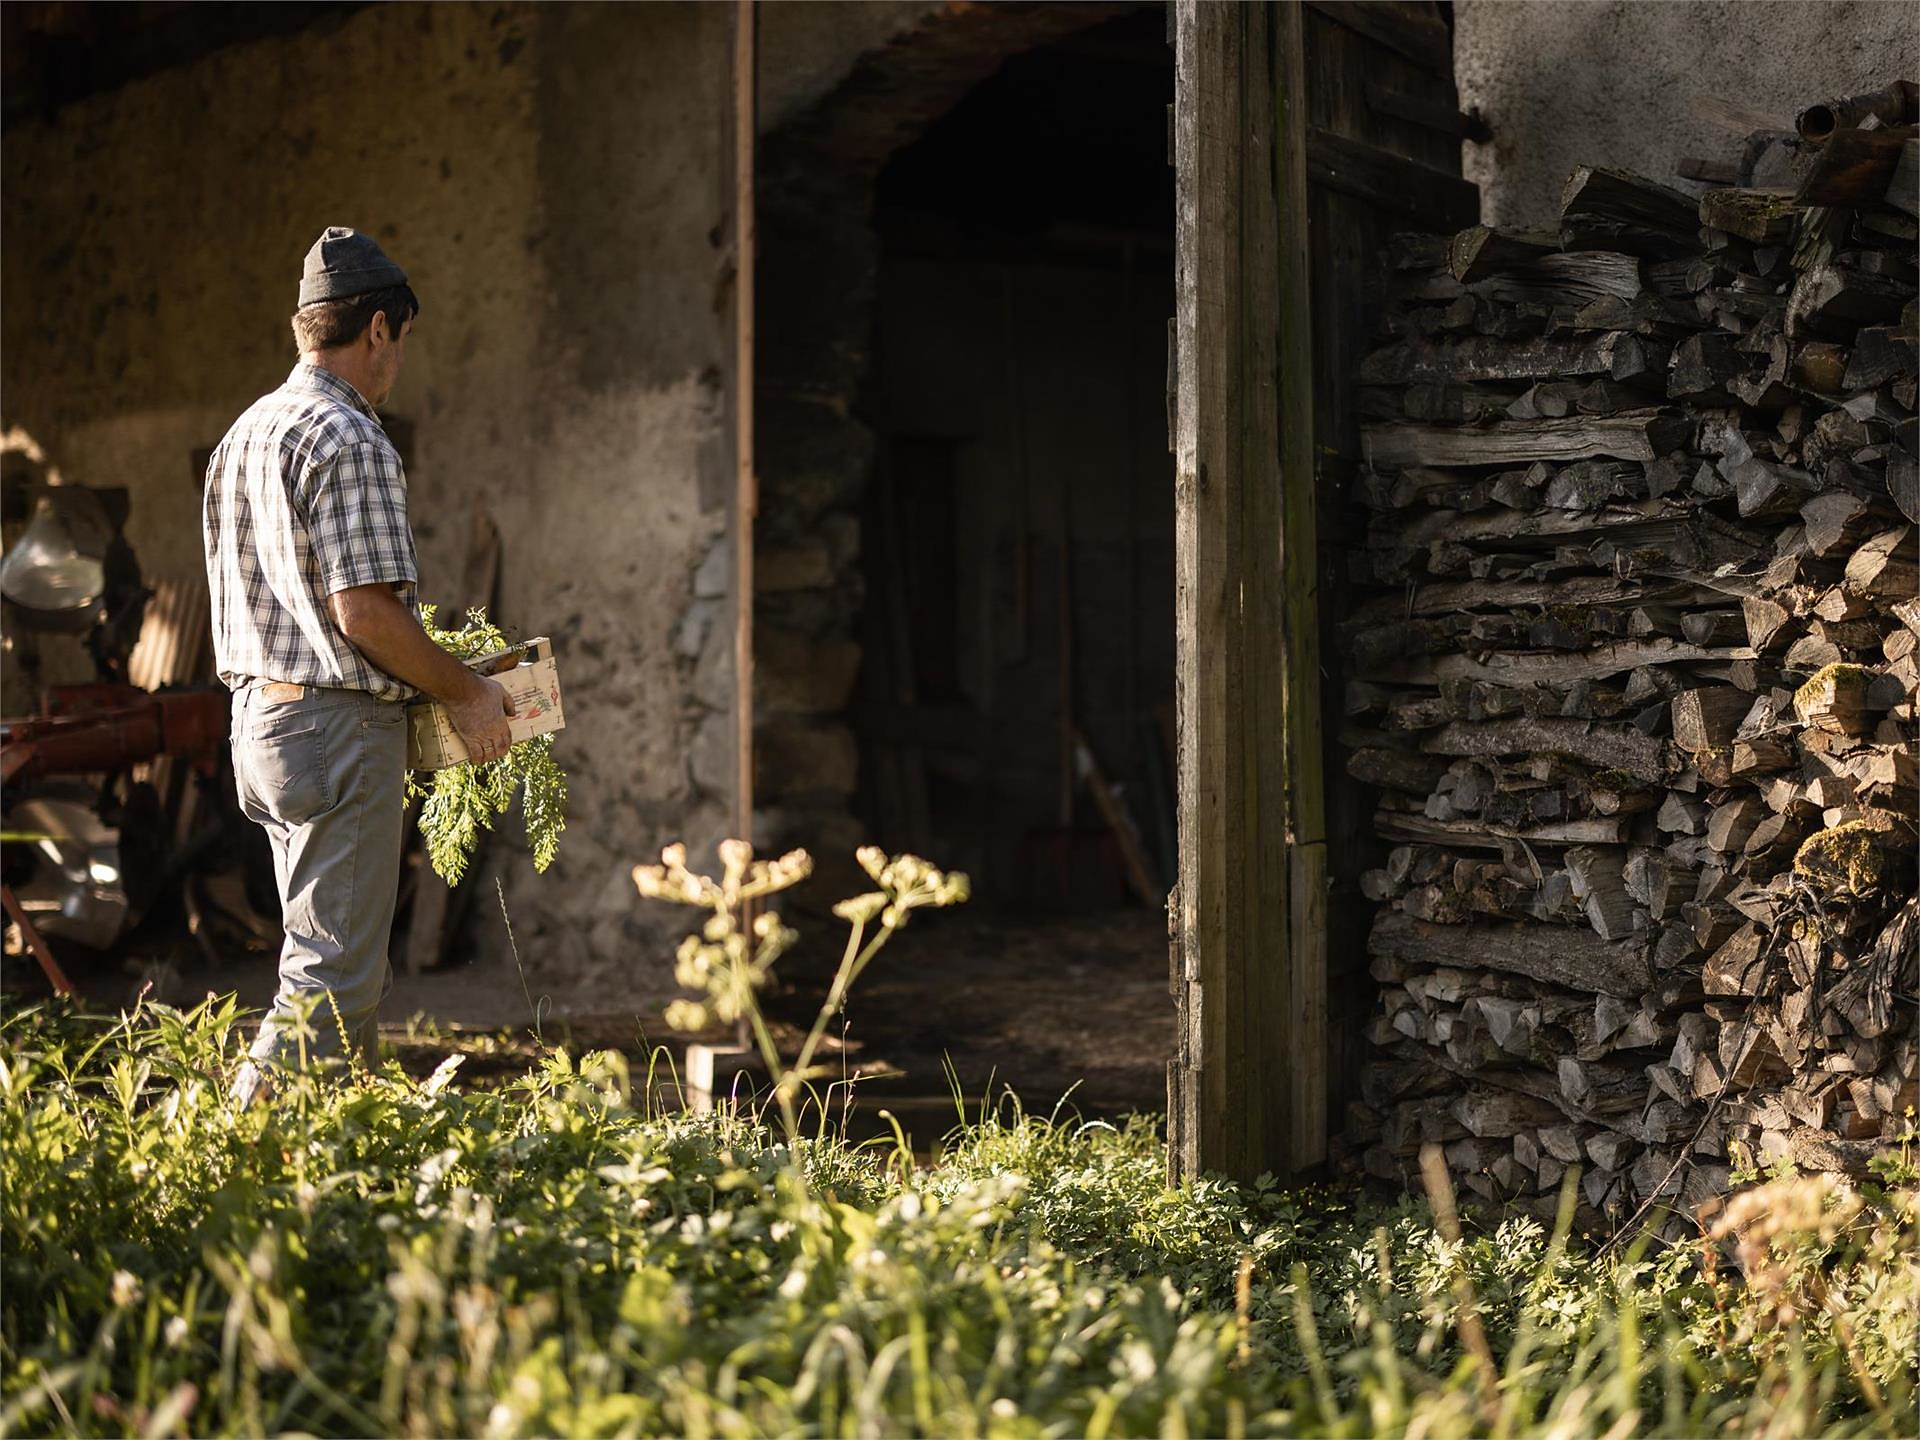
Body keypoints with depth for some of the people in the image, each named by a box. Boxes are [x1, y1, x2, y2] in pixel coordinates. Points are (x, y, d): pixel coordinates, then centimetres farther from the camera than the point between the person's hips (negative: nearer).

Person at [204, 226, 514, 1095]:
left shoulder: (244, 434, 15)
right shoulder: (348, 440, -15)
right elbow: (365, 611, -21)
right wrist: (466, 692, -9)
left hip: (260, 716, 10)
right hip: (339, 729, -10)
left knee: (341, 962, 17)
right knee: (333, 976, -7)